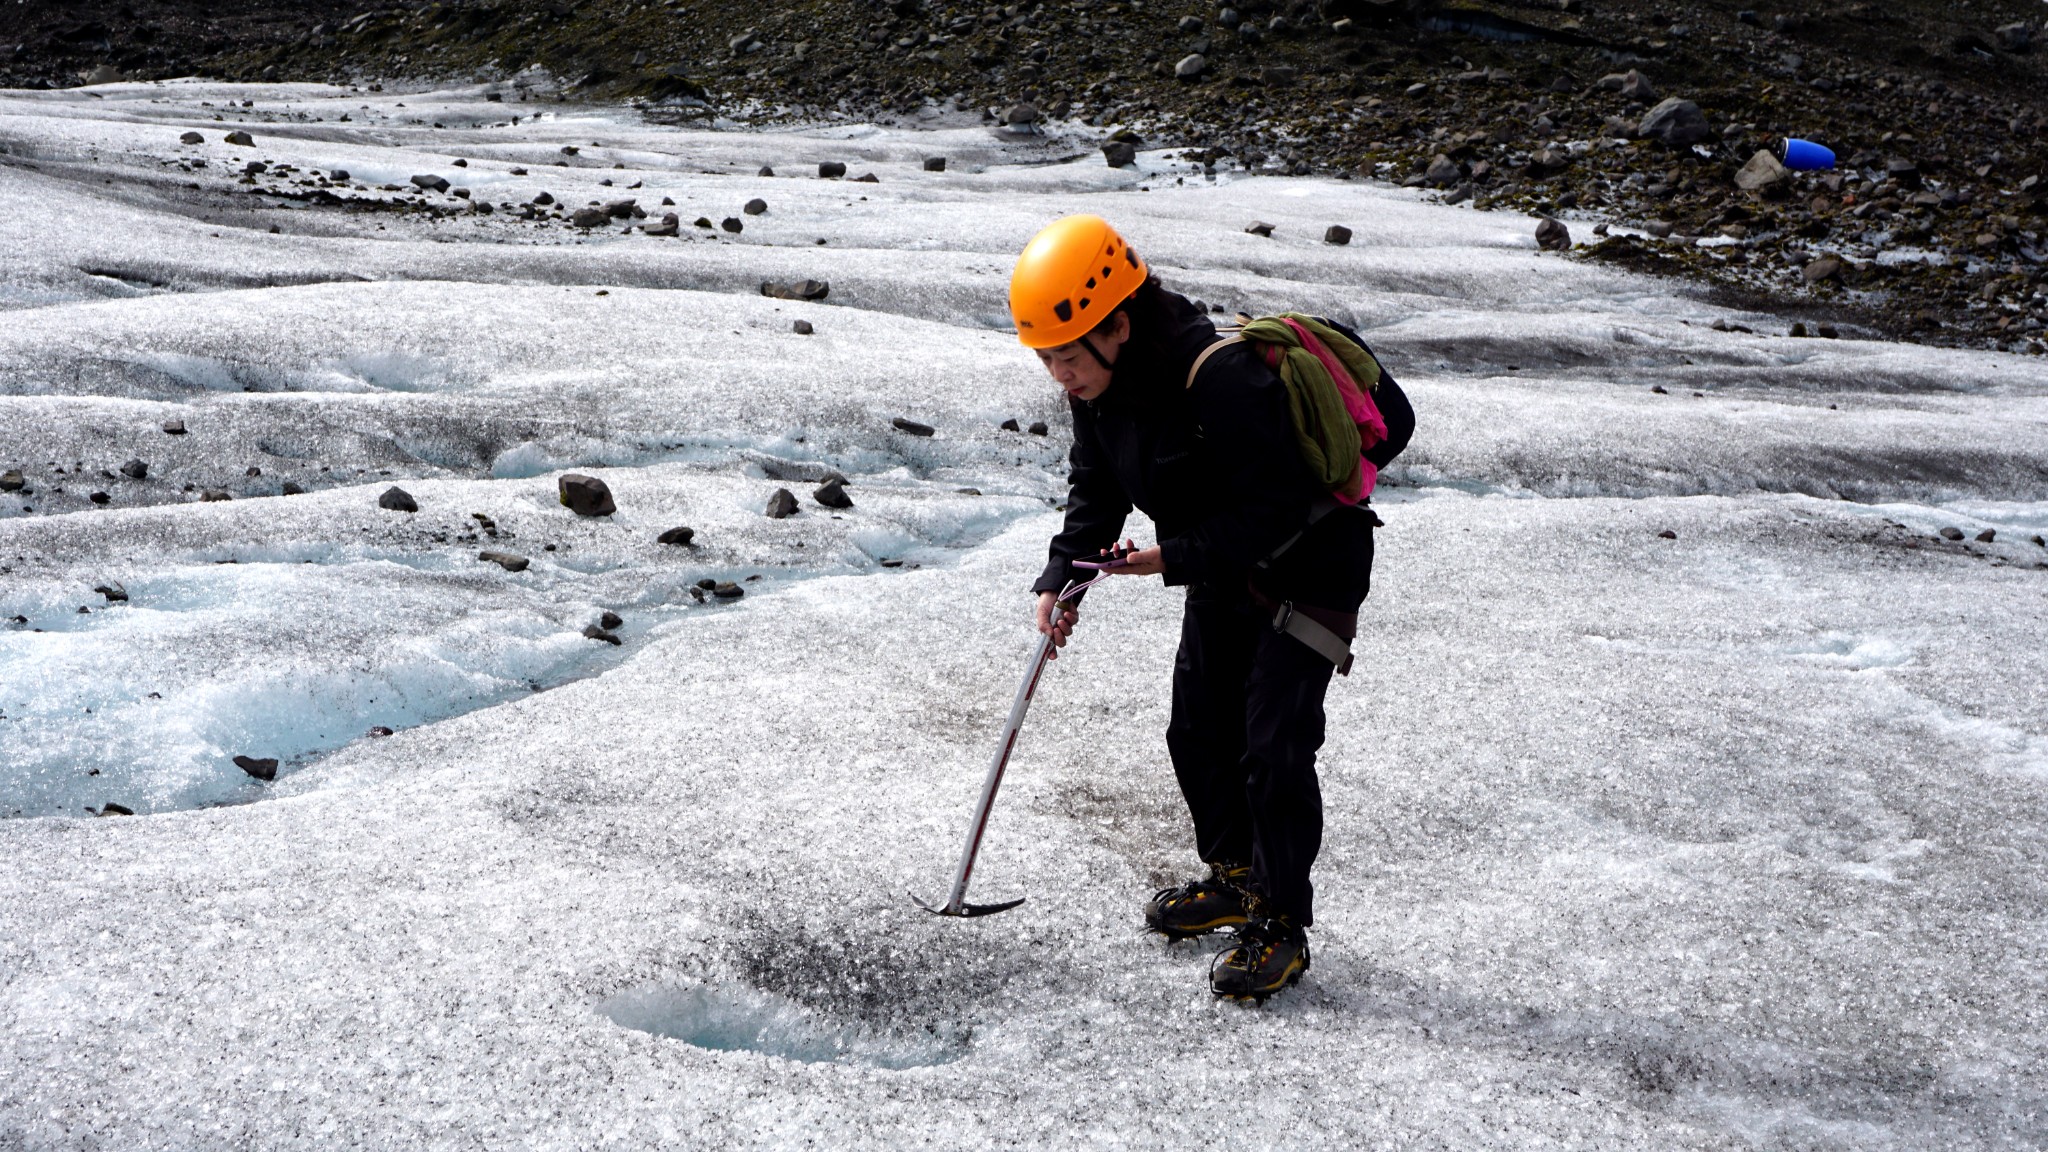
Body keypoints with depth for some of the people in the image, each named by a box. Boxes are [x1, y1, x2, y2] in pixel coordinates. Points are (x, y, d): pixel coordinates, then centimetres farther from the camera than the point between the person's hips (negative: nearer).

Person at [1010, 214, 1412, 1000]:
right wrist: (1061, 575, -11)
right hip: (1224, 573, 8)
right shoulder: (1099, 384, -10)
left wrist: (1177, 559, -33)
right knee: (1199, 729, 14)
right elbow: (1095, 489, 3)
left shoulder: (1222, 378, -36)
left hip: (1309, 565, -8)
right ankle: (1236, 877, 34)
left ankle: (1281, 924, 5)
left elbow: (1279, 507, -32)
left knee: (1274, 746, -10)